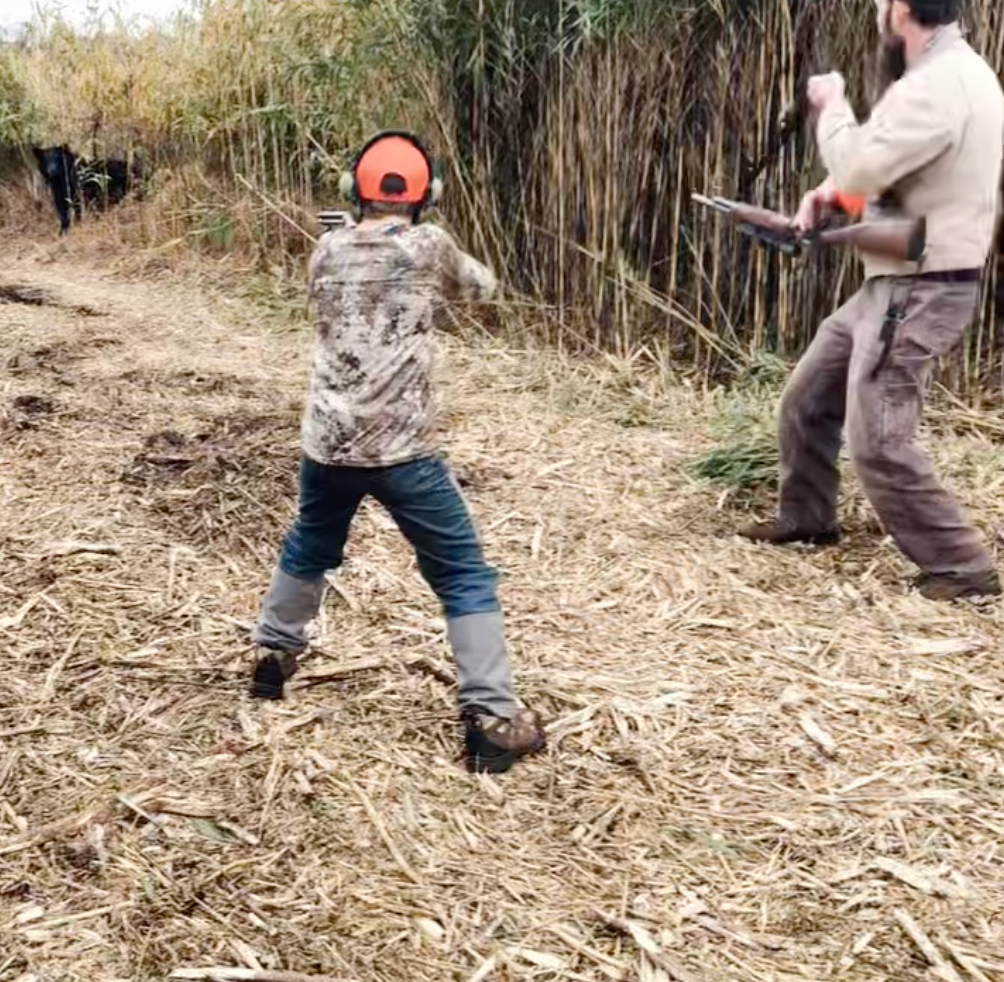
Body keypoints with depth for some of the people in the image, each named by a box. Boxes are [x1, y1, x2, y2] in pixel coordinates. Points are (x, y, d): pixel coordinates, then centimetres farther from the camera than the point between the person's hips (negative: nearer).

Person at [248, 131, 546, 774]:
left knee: (309, 550, 30)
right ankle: (493, 720, -1)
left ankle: (273, 656, 45)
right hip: (402, 450, -4)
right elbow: (482, 287, 12)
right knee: (465, 577, 2)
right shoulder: (427, 245, -6)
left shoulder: (327, 252, 4)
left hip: (327, 444, 5)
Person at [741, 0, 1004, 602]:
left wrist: (832, 108, -5)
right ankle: (806, 519, 35)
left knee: (877, 443, -11)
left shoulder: (937, 85, -22)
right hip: (894, 285, 11)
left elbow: (857, 170, -22)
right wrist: (828, 190, 6)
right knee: (806, 400, 18)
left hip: (921, 292, -11)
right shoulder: (953, 73, 14)